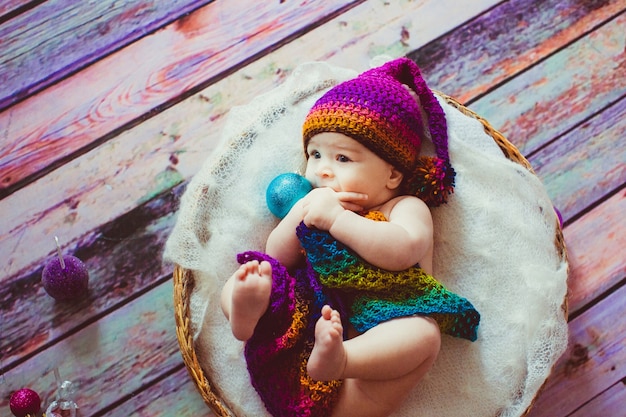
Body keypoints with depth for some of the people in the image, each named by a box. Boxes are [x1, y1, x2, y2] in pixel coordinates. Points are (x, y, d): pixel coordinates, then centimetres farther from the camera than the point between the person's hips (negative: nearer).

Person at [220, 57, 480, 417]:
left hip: (377, 331, -4)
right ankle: (251, 316, -41)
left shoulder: (407, 207, 8)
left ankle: (336, 360, -58)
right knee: (236, 285, -7)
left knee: (423, 335, -33)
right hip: (309, 317, 5)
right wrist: (301, 212, -1)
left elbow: (403, 250, -16)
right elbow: (278, 257, 16)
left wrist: (336, 218, -14)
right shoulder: (317, 205, 26)